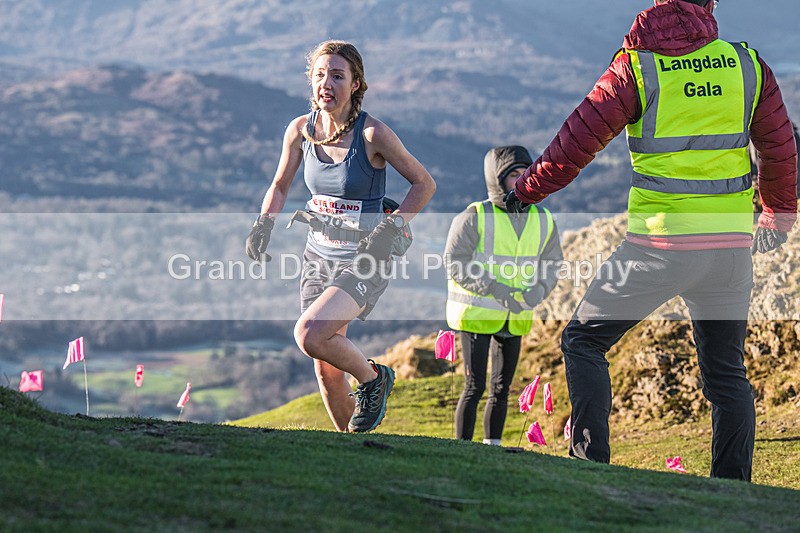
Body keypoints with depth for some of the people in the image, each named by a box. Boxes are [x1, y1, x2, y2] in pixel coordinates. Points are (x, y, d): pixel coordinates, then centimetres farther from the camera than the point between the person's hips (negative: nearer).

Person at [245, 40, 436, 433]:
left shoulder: (372, 134, -16)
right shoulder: (301, 129, -3)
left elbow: (424, 184, -7)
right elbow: (280, 186, 13)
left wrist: (392, 227, -17)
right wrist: (264, 223, -4)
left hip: (365, 261, -5)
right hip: (319, 257, 5)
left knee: (309, 334, -26)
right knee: (326, 372, 6)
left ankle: (372, 378, 2)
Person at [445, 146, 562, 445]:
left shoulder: (543, 221, 1)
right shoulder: (475, 217, -13)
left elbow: (551, 265, 7)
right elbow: (456, 263, -15)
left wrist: (538, 290, -16)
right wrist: (495, 289, -25)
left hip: (514, 319, 5)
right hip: (476, 314, -5)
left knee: (502, 388, 11)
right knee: (474, 387, -7)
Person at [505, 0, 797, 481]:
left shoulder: (637, 68, -4)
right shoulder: (748, 66, 5)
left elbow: (578, 141, -2)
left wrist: (526, 191, 13)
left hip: (661, 242, -3)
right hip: (732, 242, 3)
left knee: (584, 340, 11)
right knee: (726, 371, 14)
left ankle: (590, 463, 1)